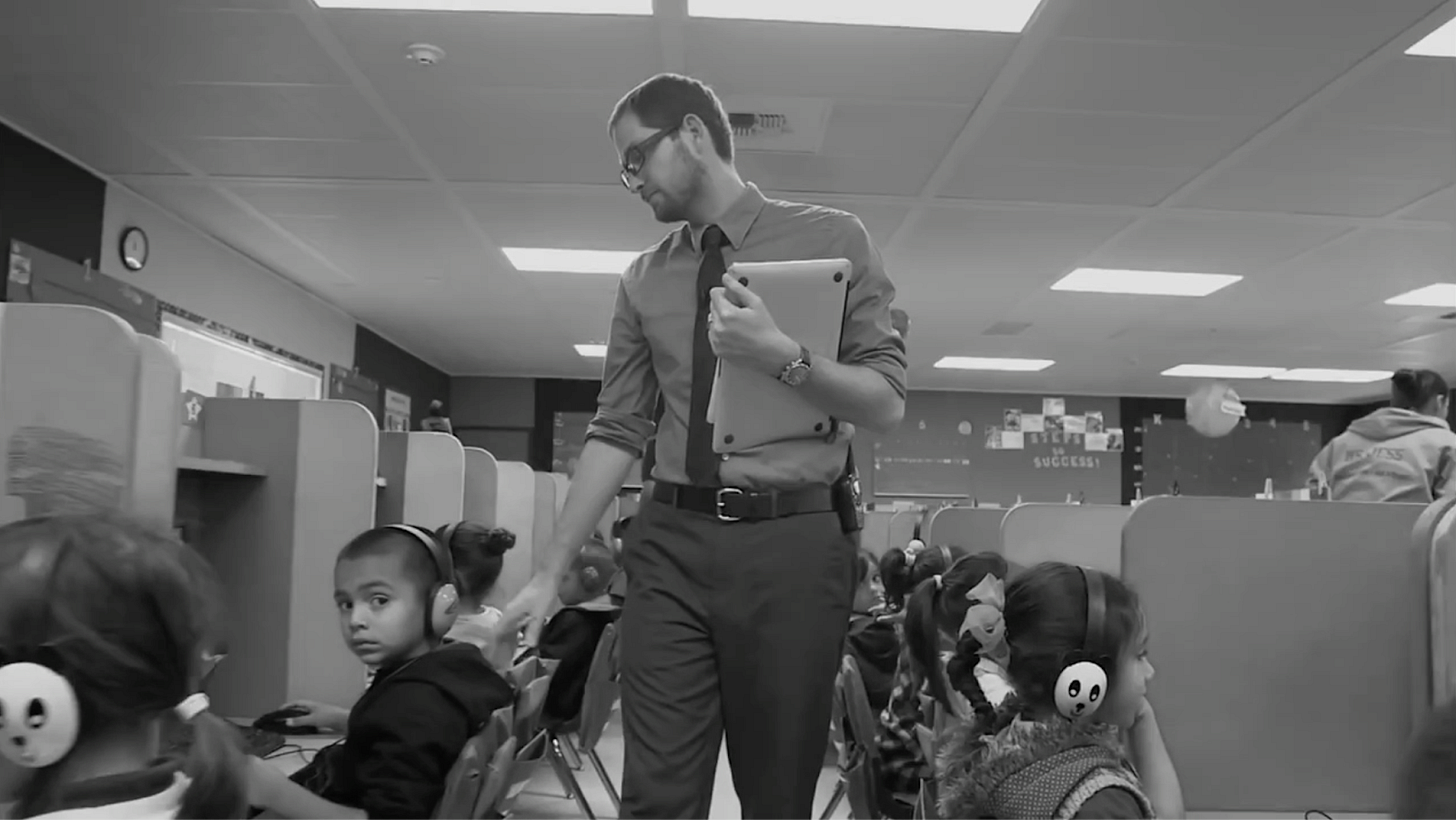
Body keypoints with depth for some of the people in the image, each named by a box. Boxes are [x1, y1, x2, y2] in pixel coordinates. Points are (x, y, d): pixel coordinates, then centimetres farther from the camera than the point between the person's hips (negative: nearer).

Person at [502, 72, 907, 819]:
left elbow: (887, 402, -3)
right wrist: (549, 572, 5)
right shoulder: (644, 280, 12)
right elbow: (616, 433, 9)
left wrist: (782, 357, -20)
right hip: (671, 541, 3)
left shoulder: (831, 239, 2)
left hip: (792, 542, -2)